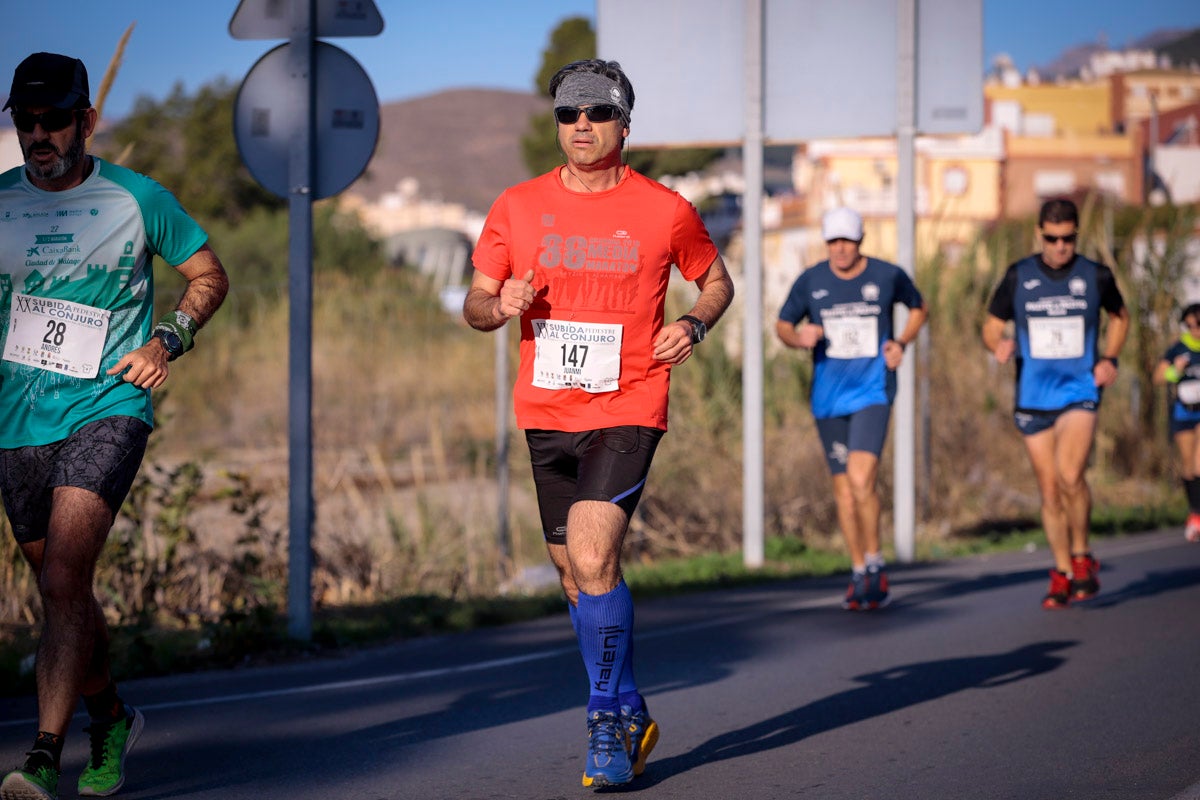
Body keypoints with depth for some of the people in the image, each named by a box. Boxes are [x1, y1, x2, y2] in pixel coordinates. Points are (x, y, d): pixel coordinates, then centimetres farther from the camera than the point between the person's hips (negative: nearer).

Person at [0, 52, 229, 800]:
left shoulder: (140, 199, -1)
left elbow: (210, 275, 11)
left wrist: (167, 341, -4)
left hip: (108, 409, -4)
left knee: (64, 579, -20)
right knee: (63, 591, 14)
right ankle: (111, 717, 38)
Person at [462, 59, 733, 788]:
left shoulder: (664, 210, -1)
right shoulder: (518, 208, 5)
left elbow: (717, 278, 15)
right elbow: (475, 304, 11)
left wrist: (694, 325, -5)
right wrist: (500, 306, -12)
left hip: (628, 411, -4)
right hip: (546, 414, 4)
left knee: (593, 558, -19)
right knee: (578, 573, 10)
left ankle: (610, 721, -5)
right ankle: (631, 717, 27)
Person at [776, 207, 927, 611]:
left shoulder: (888, 276, -2)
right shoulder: (810, 281, 0)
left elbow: (918, 307, 17)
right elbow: (783, 325, 12)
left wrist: (901, 342, -1)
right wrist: (800, 338, -11)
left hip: (873, 392, -3)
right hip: (829, 396, 3)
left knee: (861, 480, -19)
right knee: (843, 487, 7)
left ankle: (875, 563, -2)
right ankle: (859, 572, 20)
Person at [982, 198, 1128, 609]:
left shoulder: (1096, 277, 0)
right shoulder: (1018, 277, 1)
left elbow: (1119, 316, 19)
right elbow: (991, 326, 9)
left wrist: (1109, 358, 4)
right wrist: (1000, 344, -14)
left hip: (1080, 392, -2)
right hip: (1033, 399, 2)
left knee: (1070, 475, -22)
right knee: (1049, 489, 4)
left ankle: (1082, 558, -1)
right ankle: (1063, 575, 17)